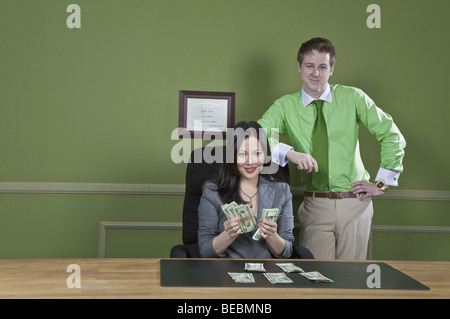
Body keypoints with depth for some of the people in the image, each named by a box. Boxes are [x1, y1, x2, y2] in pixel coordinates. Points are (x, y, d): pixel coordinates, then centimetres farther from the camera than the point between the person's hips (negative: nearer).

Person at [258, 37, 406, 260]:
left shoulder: (352, 98, 2)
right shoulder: (285, 106, 2)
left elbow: (392, 136, 6)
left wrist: (382, 183, 2)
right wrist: (289, 153, -31)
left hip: (355, 203, 0)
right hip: (315, 207, 0)